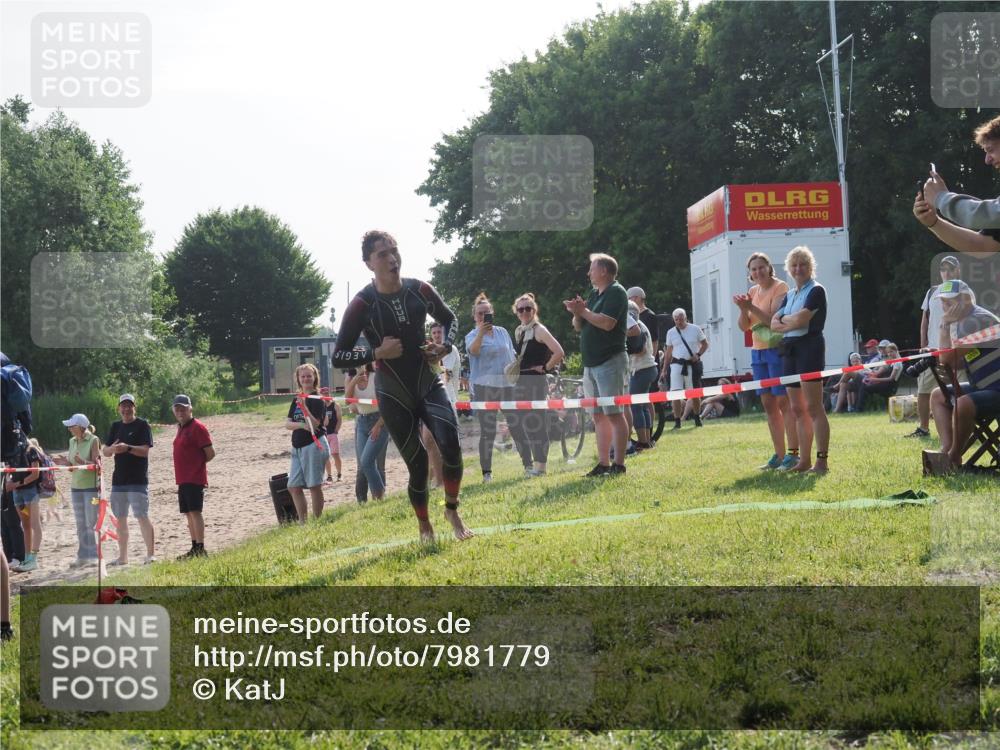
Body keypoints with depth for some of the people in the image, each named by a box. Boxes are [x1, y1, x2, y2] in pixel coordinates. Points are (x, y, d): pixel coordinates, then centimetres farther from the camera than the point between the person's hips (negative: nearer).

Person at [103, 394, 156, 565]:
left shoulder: (142, 425, -3)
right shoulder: (115, 427, 14)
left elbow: (145, 451, -13)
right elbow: (104, 451, 11)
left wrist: (127, 448, -29)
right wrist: (112, 449, -12)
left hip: (138, 480, -6)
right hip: (119, 480, 6)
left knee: (142, 516, -11)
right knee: (120, 518, 10)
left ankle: (151, 554, -8)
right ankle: (122, 556, 19)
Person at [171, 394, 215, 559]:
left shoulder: (197, 427, -11)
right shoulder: (181, 428, 16)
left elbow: (210, 453, -13)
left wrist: (197, 463, -1)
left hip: (195, 478, -9)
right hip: (183, 479, 9)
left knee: (195, 512, -13)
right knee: (189, 514, 11)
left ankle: (200, 549, -14)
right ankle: (194, 548, 17)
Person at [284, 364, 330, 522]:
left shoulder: (317, 399, -6)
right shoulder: (296, 400, 14)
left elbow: (314, 425, -15)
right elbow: (287, 424, 6)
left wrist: (304, 406, -23)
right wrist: (301, 425, -14)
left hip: (314, 445, -7)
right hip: (297, 447, 7)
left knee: (314, 485, -5)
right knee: (294, 487, 5)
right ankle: (302, 521, 11)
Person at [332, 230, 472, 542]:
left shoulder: (420, 290, -5)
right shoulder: (362, 305, -14)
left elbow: (449, 319, 15)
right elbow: (338, 357, -12)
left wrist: (445, 347, -4)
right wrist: (378, 353, -23)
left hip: (429, 384, 2)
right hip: (394, 396, -2)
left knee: (451, 446, -17)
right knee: (417, 465, -1)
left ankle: (452, 511, 7)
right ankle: (424, 527, 21)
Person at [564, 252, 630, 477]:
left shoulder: (616, 292, -8)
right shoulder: (595, 295, 19)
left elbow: (607, 323, -21)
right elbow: (579, 327, 20)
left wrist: (583, 311, -11)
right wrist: (577, 313, 0)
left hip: (610, 361, -9)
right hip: (591, 363, 9)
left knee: (614, 414, -9)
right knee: (598, 416, 8)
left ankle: (619, 465, -9)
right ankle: (603, 464, 11)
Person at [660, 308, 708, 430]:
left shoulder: (695, 329, 1)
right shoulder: (671, 332, 5)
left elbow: (705, 344, 8)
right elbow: (668, 352, 11)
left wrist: (698, 354, -10)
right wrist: (664, 369, 8)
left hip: (692, 364, -1)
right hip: (677, 364, 1)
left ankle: (697, 417, 27)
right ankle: (677, 421, -7)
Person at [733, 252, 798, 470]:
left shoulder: (780, 288, -7)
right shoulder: (753, 292, 13)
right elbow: (744, 326, 9)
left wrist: (751, 307, -24)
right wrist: (743, 309, -9)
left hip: (777, 349, -7)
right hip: (758, 352, 7)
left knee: (784, 402, -9)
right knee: (768, 404, 8)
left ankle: (793, 454, -8)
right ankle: (779, 455, 14)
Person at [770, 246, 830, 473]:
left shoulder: (816, 291, -4)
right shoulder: (789, 295, 19)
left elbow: (801, 319, -15)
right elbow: (774, 323, 9)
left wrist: (784, 319, 3)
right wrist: (792, 322, -8)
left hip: (810, 348, -8)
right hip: (790, 350, 8)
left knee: (813, 407, -11)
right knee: (797, 409, 8)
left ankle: (822, 461, -12)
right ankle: (804, 460, 12)